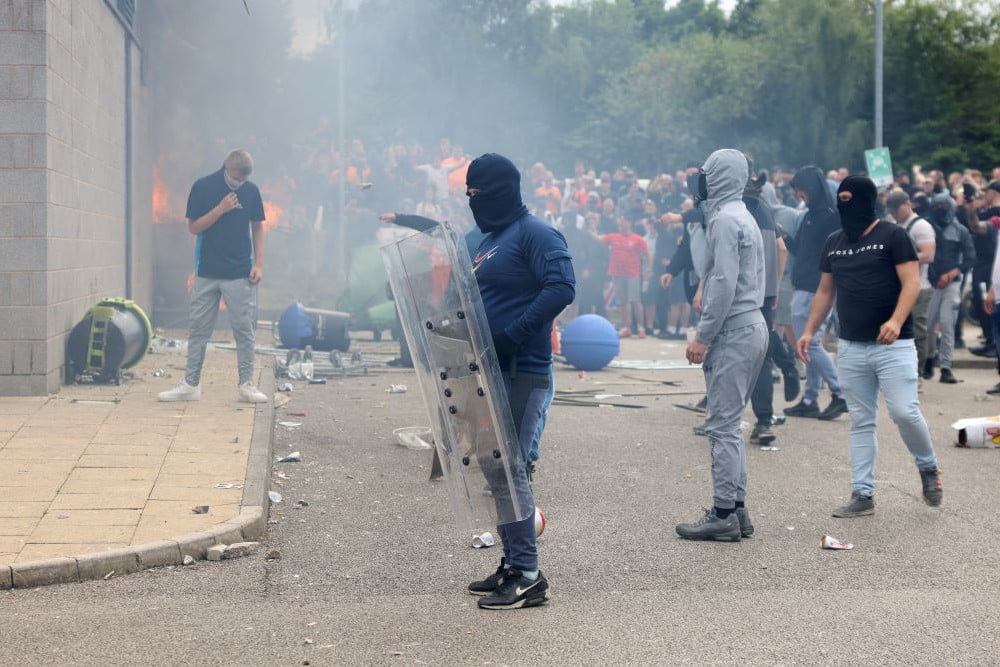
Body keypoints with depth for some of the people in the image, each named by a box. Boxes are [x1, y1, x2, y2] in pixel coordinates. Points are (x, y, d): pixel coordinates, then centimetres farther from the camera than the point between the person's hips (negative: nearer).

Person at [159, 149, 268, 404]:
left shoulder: (251, 191, 3)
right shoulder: (203, 187, -3)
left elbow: (257, 228, 11)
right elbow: (193, 227, -3)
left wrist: (258, 264, 2)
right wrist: (220, 209, -16)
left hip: (240, 275, 1)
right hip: (207, 273, -1)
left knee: (244, 330, 2)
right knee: (199, 330, 4)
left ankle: (247, 385, 9)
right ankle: (191, 385, 11)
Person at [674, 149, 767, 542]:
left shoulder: (724, 219, -13)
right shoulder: (745, 218, 18)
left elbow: (725, 284, -20)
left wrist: (703, 337, -17)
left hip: (734, 331, -10)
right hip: (752, 326, 10)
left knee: (722, 425, -7)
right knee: (729, 424, 14)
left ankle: (723, 515, -5)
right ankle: (736, 509, 17)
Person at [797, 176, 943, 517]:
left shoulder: (893, 236, -5)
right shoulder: (833, 243, 12)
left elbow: (912, 282, -12)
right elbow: (825, 291, 19)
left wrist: (896, 321, -27)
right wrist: (810, 331, 9)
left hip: (893, 345, -5)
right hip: (850, 347, 5)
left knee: (904, 412, -11)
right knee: (860, 422, 6)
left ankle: (928, 467, 17)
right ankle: (862, 494, 10)